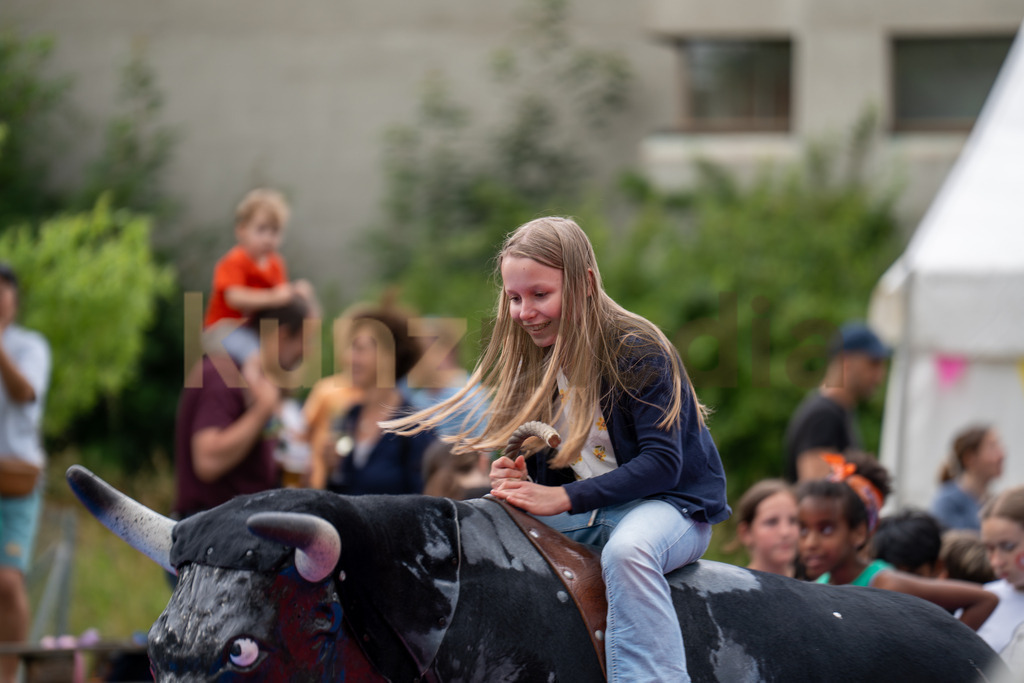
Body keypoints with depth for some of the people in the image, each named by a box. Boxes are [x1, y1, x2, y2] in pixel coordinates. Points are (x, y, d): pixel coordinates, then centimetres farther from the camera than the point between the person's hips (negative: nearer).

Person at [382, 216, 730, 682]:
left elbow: (662, 464, -22)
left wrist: (563, 498, -27)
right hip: (585, 516, 7)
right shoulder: (533, 361, 5)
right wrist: (519, 481, -14)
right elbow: (547, 472, 12)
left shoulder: (637, 351, -17)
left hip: (672, 504, -7)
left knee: (626, 549, -39)